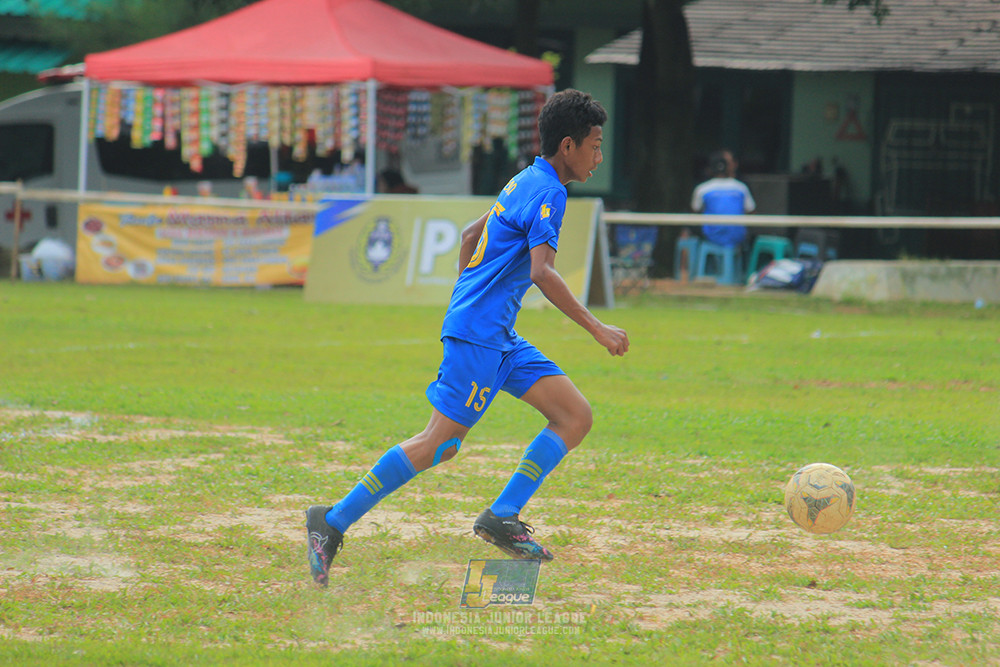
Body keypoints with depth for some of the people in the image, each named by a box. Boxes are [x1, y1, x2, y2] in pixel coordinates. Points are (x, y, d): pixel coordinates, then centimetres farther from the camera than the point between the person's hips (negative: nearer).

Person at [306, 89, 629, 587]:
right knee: (441, 442, -10)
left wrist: (467, 302, 33)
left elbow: (470, 234, 28)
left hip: (499, 338, 10)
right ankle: (334, 521, -4)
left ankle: (502, 517, 1)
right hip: (479, 335, -10)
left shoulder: (527, 182, 17)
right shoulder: (548, 192, -13)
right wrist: (596, 328, -22)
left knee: (576, 417, 3)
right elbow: (541, 272, -24)